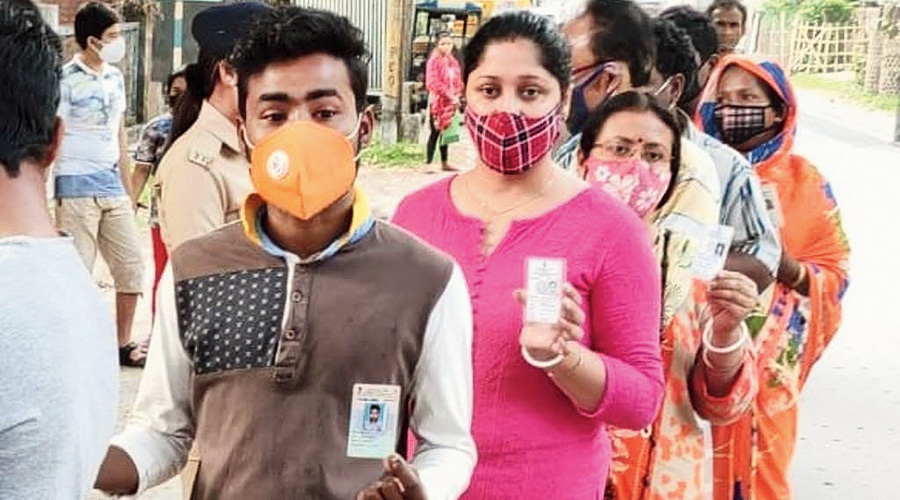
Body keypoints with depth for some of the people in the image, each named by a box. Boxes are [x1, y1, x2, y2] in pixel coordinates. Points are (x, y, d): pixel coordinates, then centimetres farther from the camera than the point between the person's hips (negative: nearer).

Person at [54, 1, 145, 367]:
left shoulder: (115, 77, 10)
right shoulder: (64, 80, -11)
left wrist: (129, 191, 17)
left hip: (112, 185, 7)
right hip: (76, 188, -7)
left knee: (131, 267, 8)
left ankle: (123, 345, 21)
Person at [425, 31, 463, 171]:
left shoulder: (454, 62, 13)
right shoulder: (434, 61, -8)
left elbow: (459, 81, 15)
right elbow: (433, 82, -17)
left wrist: (456, 96, -4)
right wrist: (449, 95, -19)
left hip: (450, 103, 6)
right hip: (438, 101, -6)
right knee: (435, 132, -8)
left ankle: (445, 163, 17)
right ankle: (428, 162, -6)